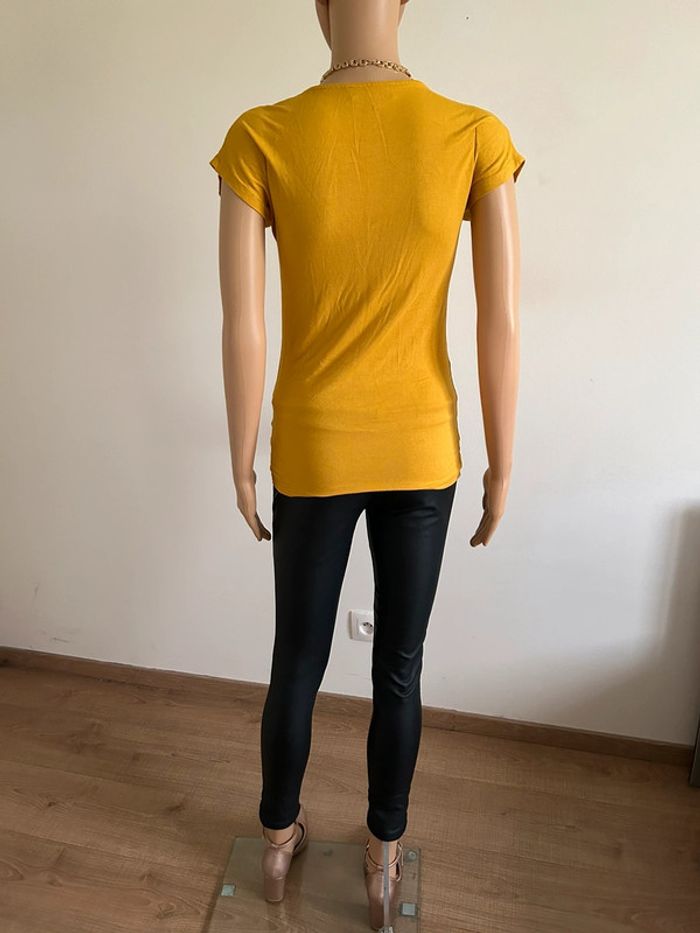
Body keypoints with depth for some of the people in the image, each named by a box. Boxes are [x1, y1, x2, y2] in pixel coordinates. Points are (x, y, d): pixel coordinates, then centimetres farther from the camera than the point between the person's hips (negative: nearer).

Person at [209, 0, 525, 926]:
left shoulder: (261, 137, -9)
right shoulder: (477, 135, -6)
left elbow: (243, 330, -11)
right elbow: (503, 324, -8)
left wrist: (242, 465, 2)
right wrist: (501, 464, 4)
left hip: (312, 453, 0)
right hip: (422, 452, 1)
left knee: (297, 660, 20)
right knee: (400, 667, 19)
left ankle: (279, 838, 46)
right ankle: (384, 856, 43)